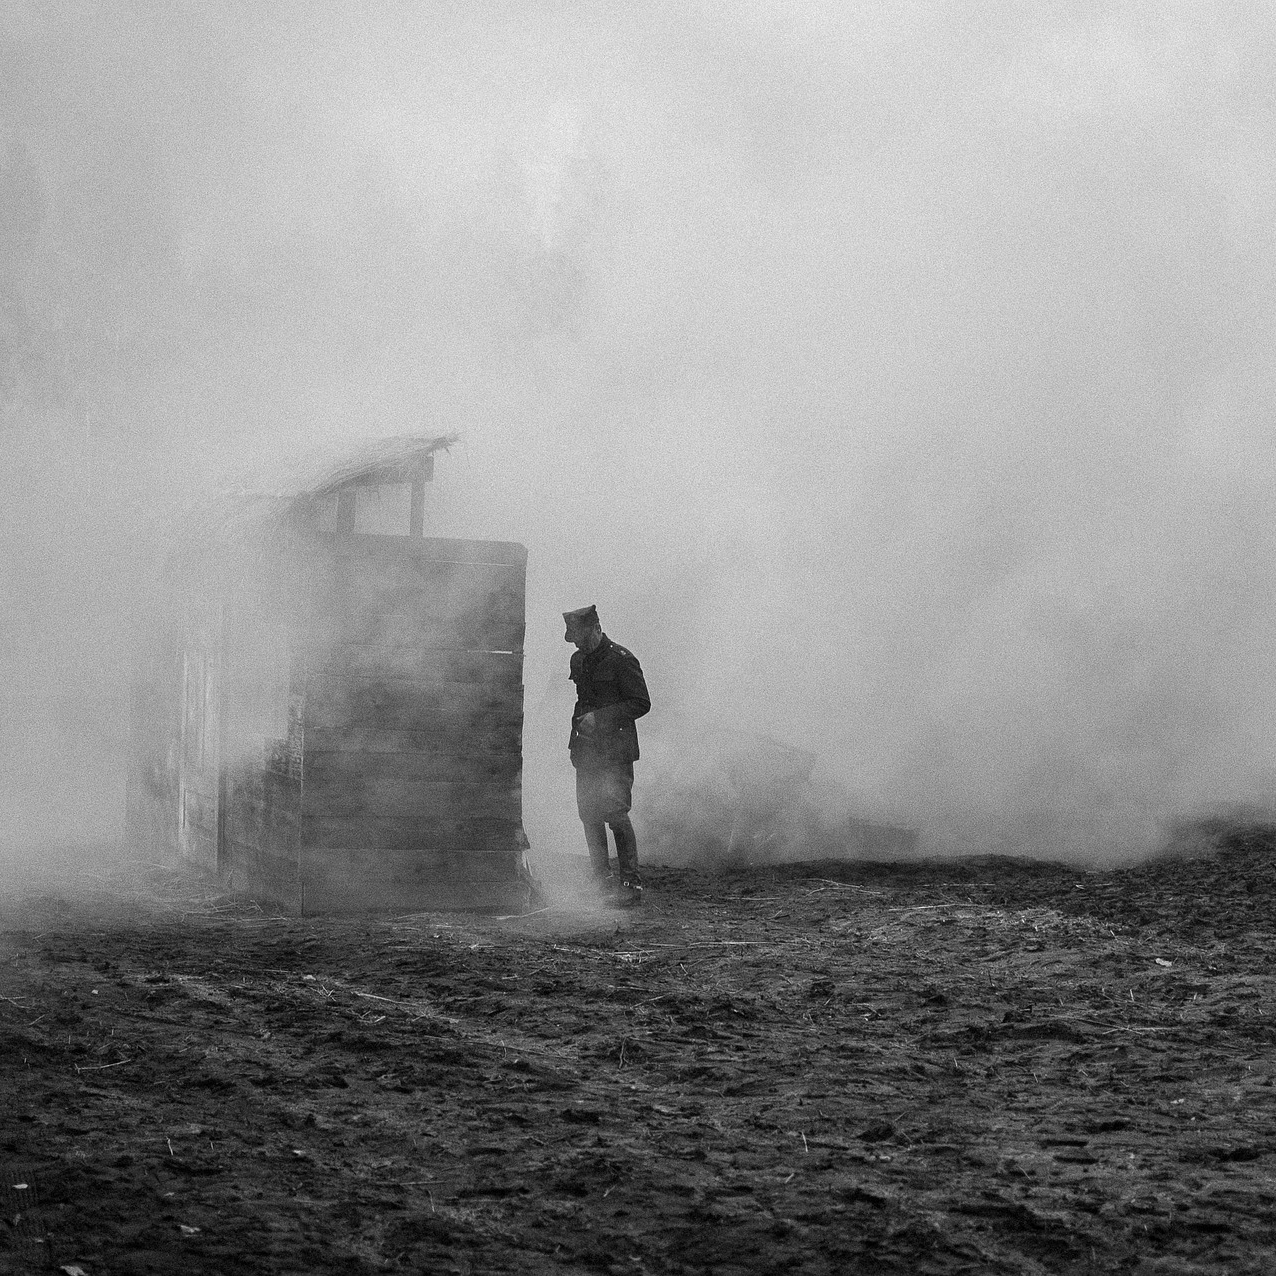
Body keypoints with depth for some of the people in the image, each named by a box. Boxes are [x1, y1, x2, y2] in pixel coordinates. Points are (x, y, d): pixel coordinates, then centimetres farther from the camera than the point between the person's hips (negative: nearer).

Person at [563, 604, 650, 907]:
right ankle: (603, 882, 12)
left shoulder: (621, 660, -11)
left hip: (616, 749, -7)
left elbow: (641, 703, -11)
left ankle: (631, 883, -6)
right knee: (588, 813, 5)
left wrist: (599, 717, -15)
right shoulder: (578, 660, 13)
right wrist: (577, 720, 9)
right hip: (586, 750, 7)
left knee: (614, 810, -14)